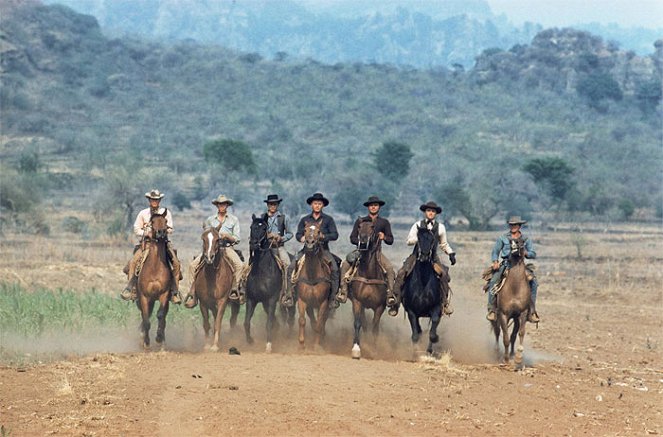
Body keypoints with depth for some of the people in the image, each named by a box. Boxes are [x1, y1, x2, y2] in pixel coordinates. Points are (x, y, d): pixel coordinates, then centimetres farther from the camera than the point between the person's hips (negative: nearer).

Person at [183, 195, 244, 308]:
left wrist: (227, 236, -14)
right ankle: (192, 294, -14)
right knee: (193, 265, -17)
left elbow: (237, 239, 5)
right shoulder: (210, 220, 13)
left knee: (239, 265, -31)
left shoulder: (234, 220, 8)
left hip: (227, 248, -2)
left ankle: (234, 289, -23)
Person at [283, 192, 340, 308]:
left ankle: (332, 298, -18)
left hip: (323, 249, -2)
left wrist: (323, 236, -18)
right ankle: (289, 295, -15)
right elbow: (298, 234, 9)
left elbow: (335, 235, 0)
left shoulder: (328, 219, 8)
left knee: (334, 269, -25)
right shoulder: (304, 220, 14)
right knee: (291, 267, -18)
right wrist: (302, 238, -15)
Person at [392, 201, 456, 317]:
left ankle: (446, 302, -14)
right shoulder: (417, 225, 7)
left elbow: (444, 244, 20)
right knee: (401, 274, -19)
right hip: (417, 255, 0)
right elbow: (409, 241, 3)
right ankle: (395, 301, -10)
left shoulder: (440, 227, 10)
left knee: (444, 273, -26)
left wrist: (451, 253, 6)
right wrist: (419, 238, -14)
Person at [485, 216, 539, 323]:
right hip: (505, 264, -1)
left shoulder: (526, 240, 11)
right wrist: (495, 262, -10)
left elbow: (533, 254, 8)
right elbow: (495, 252, 9)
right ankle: (491, 310, -19)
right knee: (493, 281, -27)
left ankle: (532, 311, -14)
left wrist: (526, 253, -15)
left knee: (533, 281, -20)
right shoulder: (502, 238, 8)